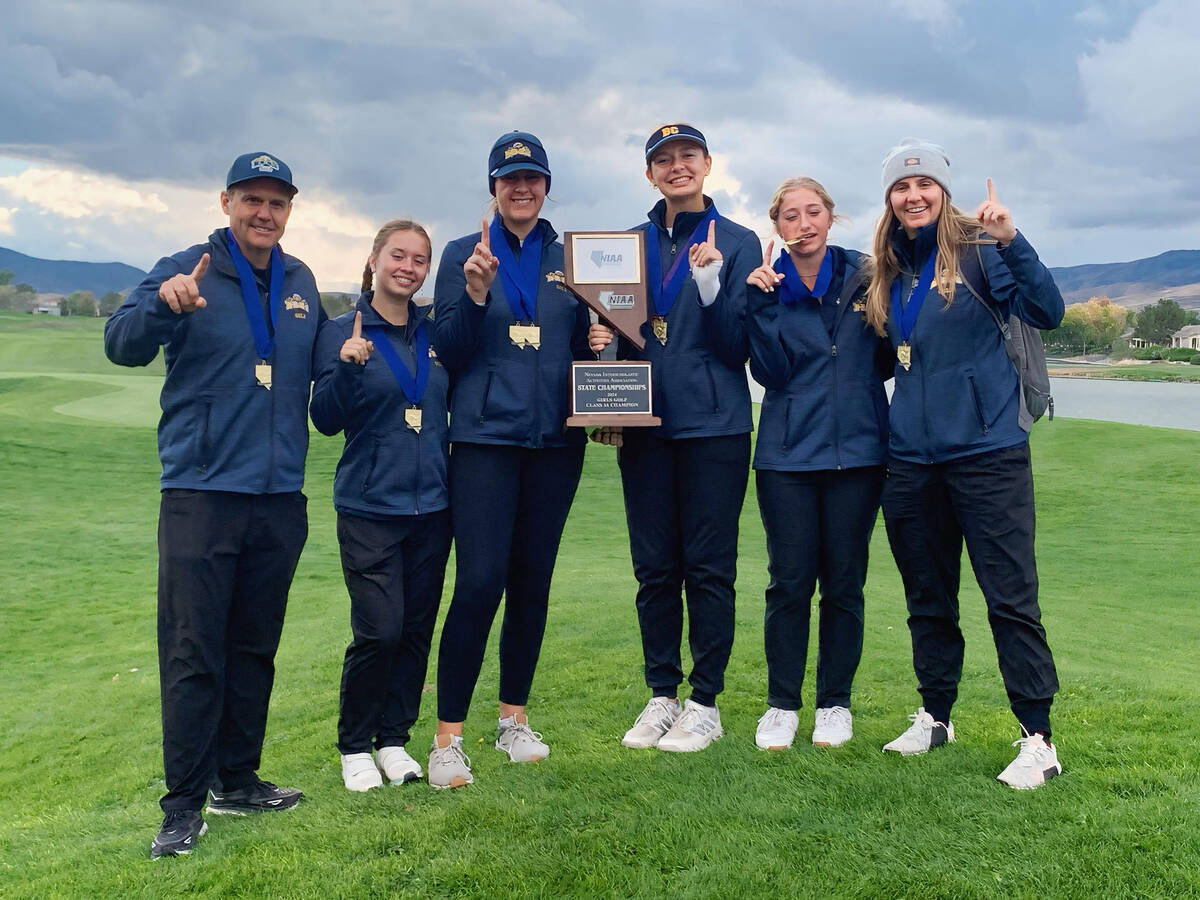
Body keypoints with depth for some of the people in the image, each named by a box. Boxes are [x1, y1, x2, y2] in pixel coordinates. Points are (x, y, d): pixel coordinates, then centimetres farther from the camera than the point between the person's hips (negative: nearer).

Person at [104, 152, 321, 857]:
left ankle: (238, 779, 25)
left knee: (255, 648, 12)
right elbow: (123, 346, -18)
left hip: (280, 495, 5)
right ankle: (184, 805, 4)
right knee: (193, 652, -5)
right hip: (201, 491, -5)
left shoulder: (300, 283, 12)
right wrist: (163, 304, -36)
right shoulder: (186, 271, -3)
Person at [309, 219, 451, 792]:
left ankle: (394, 739, 23)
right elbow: (326, 421, -6)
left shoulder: (436, 331, 9)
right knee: (379, 631, -9)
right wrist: (347, 367, -24)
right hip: (369, 507, -4)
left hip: (432, 504, 4)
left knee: (417, 629, 7)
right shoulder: (341, 332, -1)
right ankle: (355, 746, 12)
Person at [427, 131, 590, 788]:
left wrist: (602, 339, -5)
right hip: (485, 435, -3)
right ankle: (447, 738, -2)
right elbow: (448, 351, -1)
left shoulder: (569, 259, 13)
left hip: (555, 439, 3)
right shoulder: (463, 254, 6)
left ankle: (514, 719, 22)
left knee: (533, 580, 7)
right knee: (480, 582, -11)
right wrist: (475, 292, -16)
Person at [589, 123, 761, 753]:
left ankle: (705, 702, 11)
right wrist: (602, 337, -2)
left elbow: (737, 345, -6)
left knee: (708, 565, 0)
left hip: (714, 424, -4)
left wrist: (709, 281, -20)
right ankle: (661, 694, 20)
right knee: (654, 566, 8)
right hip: (644, 422, 4)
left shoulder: (738, 242, 1)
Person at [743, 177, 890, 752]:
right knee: (789, 582, 0)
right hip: (788, 452, -1)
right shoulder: (768, 284, 4)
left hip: (857, 449, 1)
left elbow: (889, 359, 10)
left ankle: (835, 703, 19)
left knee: (844, 583, 6)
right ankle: (782, 704, 14)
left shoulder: (863, 277, 6)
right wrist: (761, 305, -16)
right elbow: (770, 371, -7)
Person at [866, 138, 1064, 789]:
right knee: (928, 600, 14)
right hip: (911, 459, 6)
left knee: (1011, 597, -5)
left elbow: (1046, 312, -13)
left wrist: (1011, 241, -25)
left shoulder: (978, 251, -3)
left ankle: (1038, 738, 3)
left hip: (987, 451, -5)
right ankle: (934, 717, 28)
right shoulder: (887, 271, 13)